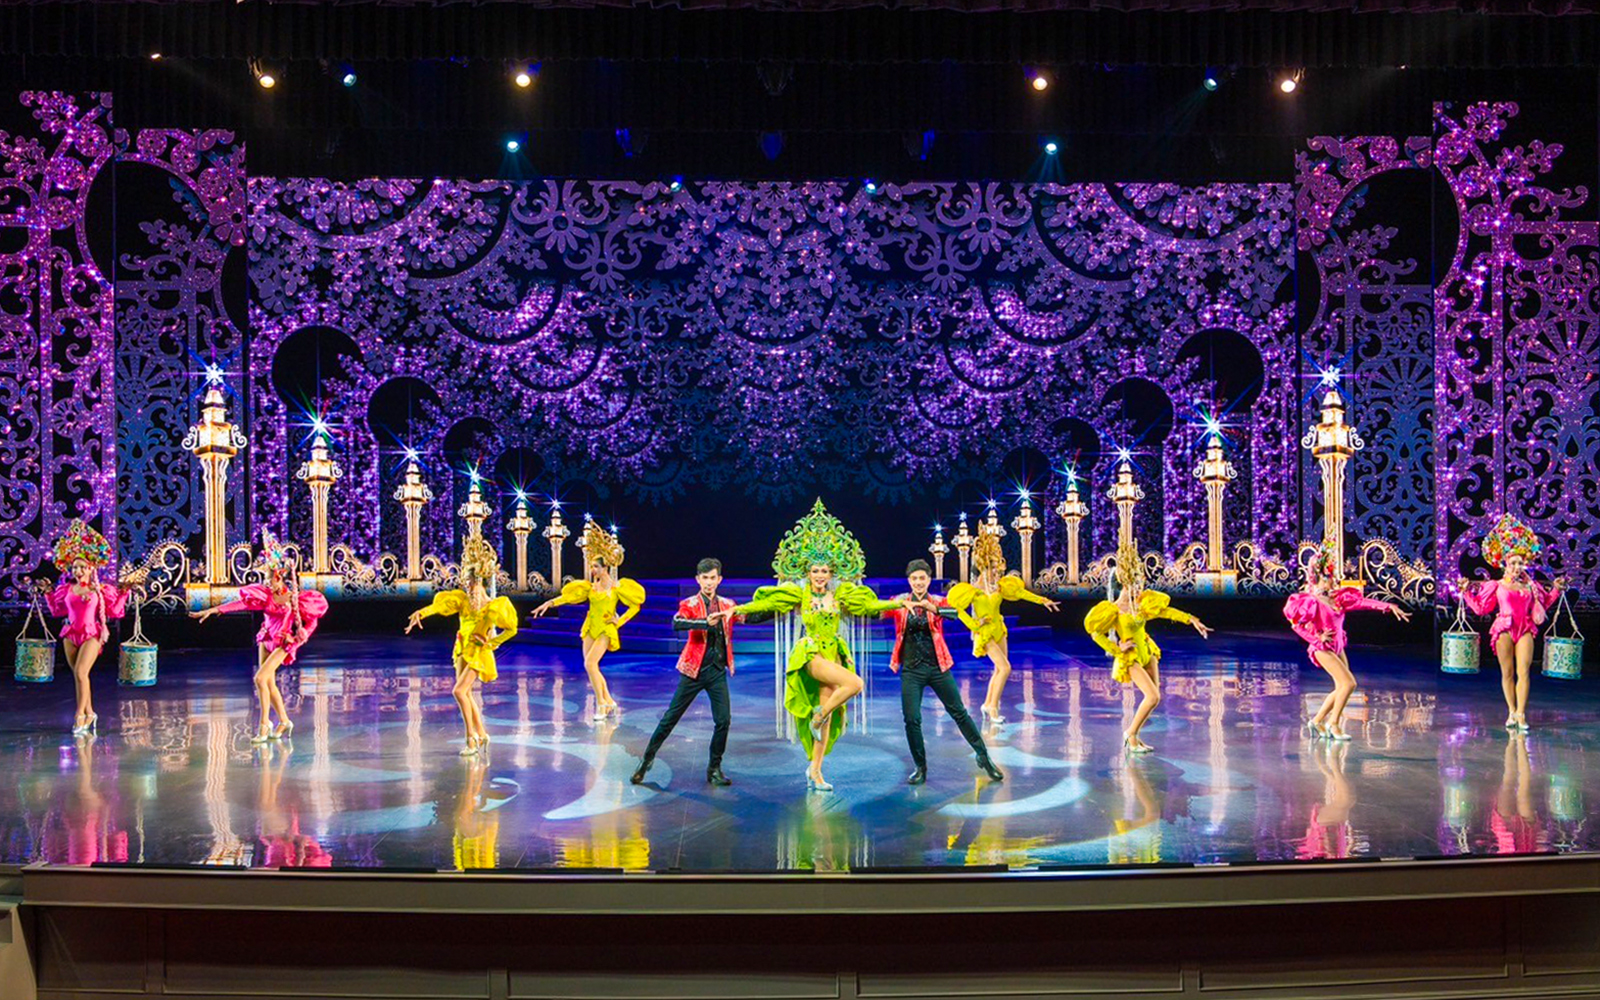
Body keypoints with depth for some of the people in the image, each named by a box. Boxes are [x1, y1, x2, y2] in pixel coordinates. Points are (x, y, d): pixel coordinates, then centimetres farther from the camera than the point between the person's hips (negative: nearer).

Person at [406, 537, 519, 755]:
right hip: (463, 650, 6)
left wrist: (491, 643, -9)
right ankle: (481, 734, 25)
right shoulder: (462, 599, 0)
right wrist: (422, 612, -33)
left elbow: (511, 629, -6)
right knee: (466, 694, 11)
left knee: (459, 691, -17)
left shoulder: (494, 606, -12)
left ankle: (472, 737, -8)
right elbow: (440, 604, -16)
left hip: (479, 653, -6)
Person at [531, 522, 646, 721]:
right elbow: (569, 596, 7)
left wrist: (619, 621, -8)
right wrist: (550, 603, -2)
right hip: (590, 628, 6)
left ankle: (601, 703, -7)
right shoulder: (591, 586, 8)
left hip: (606, 630, -6)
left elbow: (635, 606, -4)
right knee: (590, 667, 4)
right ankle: (609, 703, 16)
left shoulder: (616, 587, -7)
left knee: (590, 663, -19)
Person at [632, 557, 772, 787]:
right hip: (695, 670, -3)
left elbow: (751, 617, 5)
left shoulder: (727, 605, 9)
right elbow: (676, 623, -24)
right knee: (671, 717, 2)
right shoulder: (690, 604, -4)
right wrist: (706, 622, -37)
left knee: (723, 721, -3)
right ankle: (647, 760, 16)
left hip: (718, 671, 3)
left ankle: (714, 769, 12)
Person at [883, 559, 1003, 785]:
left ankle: (983, 756, 20)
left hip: (938, 667, 0)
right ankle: (921, 768, 13)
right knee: (911, 720, -3)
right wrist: (897, 605, -34)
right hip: (911, 670, 0)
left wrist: (933, 608, -36)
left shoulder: (938, 601, 0)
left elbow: (955, 612, -19)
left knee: (959, 712, 6)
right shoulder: (899, 602, 2)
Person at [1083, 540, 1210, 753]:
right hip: (1130, 658, -7)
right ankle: (1131, 734, 1)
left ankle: (1133, 736, 21)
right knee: (1153, 697, -16)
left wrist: (1192, 620, 4)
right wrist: (1116, 649, -15)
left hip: (1147, 651, 7)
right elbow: (1095, 633, -15)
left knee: (1154, 697, 9)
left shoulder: (1142, 602, -1)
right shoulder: (1114, 610, -19)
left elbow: (1166, 611, 9)